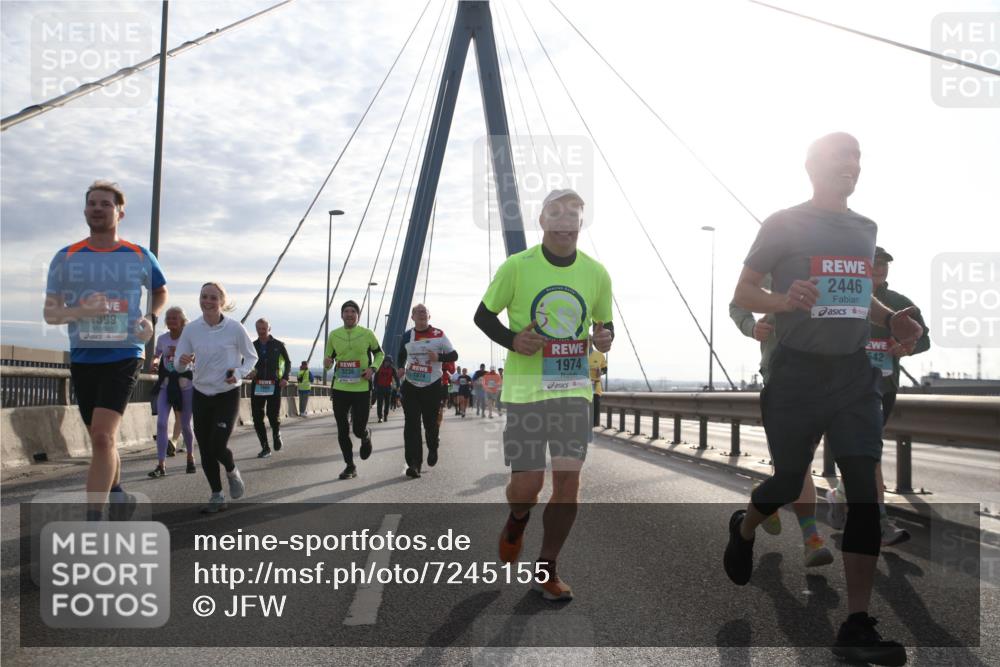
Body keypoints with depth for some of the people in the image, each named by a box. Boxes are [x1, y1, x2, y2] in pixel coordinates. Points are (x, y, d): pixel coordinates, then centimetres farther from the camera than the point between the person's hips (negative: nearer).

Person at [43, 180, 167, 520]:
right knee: (101, 438, 15)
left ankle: (93, 519, -13)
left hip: (124, 355, -3)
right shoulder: (66, 257, 3)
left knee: (102, 436, -16)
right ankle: (118, 494, 37)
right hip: (82, 357, 3)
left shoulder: (140, 257, 2)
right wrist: (79, 312, -20)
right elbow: (49, 313, 1)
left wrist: (151, 318, 0)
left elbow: (161, 292, 20)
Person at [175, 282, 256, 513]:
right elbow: (179, 366, -1)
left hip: (228, 395, -3)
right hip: (201, 395, 3)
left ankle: (232, 472, 22)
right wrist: (183, 361, -25)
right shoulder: (191, 329, -4)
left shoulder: (234, 328, -11)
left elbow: (252, 356, 1)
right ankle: (217, 497, 21)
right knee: (205, 450, 5)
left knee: (218, 446, -13)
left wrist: (239, 373, -17)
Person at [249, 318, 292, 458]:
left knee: (273, 415, -11)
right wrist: (249, 371, -9)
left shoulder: (278, 345, 3)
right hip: (257, 386, 3)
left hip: (274, 385, -2)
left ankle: (276, 434, 23)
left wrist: (285, 378, -2)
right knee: (257, 418, -1)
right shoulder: (252, 346, 8)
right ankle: (265, 448, 11)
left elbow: (288, 362, 12)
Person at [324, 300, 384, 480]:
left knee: (359, 429, -4)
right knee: (342, 430, 4)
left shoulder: (367, 334, -1)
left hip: (362, 389, -2)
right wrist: (327, 362, -10)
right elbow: (329, 358, 14)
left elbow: (379, 353, 11)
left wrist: (372, 368, -7)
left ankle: (366, 437, 34)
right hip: (340, 389, 3)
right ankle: (350, 466, 19)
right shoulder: (334, 335, 5)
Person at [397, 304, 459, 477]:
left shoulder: (439, 335, -3)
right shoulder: (407, 336, 6)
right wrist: (401, 368, 3)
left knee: (430, 422, 7)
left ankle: (433, 448, 39)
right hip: (410, 385, 2)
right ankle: (414, 463, -9)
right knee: (411, 424, -8)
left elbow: (454, 355, -1)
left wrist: (439, 357, -19)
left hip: (432, 386, -2)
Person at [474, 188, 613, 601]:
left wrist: (605, 337, -6)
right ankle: (517, 520, 37)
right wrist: (511, 340, -14)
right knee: (527, 483, -2)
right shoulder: (516, 267, -4)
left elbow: (604, 323, 18)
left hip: (574, 386, 3)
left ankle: (546, 571, 13)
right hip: (525, 388, -2)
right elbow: (483, 315, 5)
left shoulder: (596, 273, 5)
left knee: (569, 476, -5)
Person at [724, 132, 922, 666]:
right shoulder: (784, 224, -4)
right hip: (797, 372, -4)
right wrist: (783, 301, -26)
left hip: (855, 373, 5)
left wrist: (890, 320, 5)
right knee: (788, 483, 6)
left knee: (865, 490, -7)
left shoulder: (865, 229, 13)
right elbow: (742, 293, -5)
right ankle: (743, 528, 42)